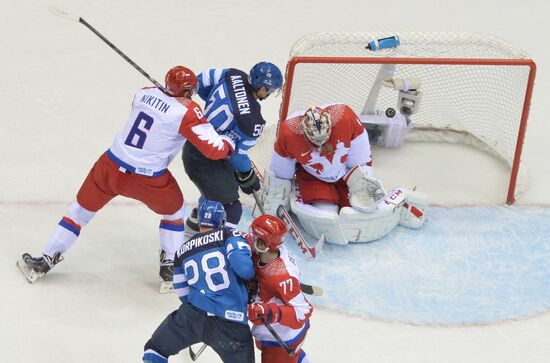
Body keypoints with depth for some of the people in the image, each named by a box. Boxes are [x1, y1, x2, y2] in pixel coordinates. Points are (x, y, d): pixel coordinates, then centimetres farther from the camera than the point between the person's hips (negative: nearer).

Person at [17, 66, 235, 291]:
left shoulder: (145, 93, 3)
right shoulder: (188, 112, -14)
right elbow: (214, 149, -16)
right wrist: (229, 146, 5)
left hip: (111, 165, 4)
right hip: (148, 179, -4)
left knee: (81, 210, 21)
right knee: (174, 212, 26)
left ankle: (45, 261, 23)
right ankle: (169, 270, 25)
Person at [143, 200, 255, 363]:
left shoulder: (183, 251, 16)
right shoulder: (229, 236, 2)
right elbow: (244, 268, -14)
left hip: (192, 316, 3)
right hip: (232, 325, -3)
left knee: (155, 349, 23)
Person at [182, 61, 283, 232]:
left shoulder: (233, 76, -10)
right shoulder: (252, 120, -29)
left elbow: (202, 81, 7)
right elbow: (237, 154, -18)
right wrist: (248, 176, 1)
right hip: (203, 159, -10)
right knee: (231, 208, -6)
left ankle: (194, 224, 54)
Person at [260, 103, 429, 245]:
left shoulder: (345, 117, -33)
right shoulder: (288, 134, -32)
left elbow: (362, 161, -16)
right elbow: (280, 174, -12)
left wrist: (362, 184, -13)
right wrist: (274, 200, -4)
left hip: (346, 173, 1)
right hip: (312, 178, -1)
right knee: (326, 216, -23)